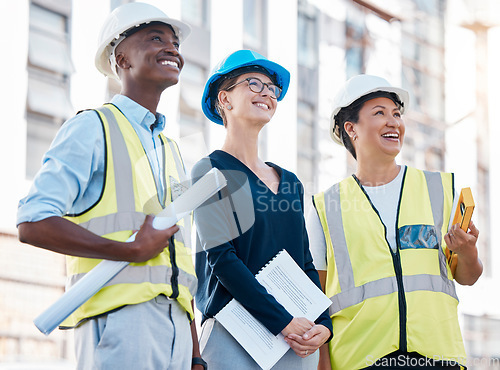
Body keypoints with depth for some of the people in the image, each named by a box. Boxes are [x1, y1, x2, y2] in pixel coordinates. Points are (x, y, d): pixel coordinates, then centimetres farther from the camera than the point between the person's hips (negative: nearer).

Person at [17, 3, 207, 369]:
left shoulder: (171, 152, 24)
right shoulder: (92, 128, 1)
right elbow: (33, 223, -11)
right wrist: (133, 250, -13)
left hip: (175, 325, 7)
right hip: (119, 319, -7)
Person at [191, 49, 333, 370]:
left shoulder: (290, 182, 17)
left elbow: (306, 263, 16)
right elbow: (220, 257, -11)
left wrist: (323, 324, -2)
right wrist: (283, 321, -16)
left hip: (299, 339, 5)